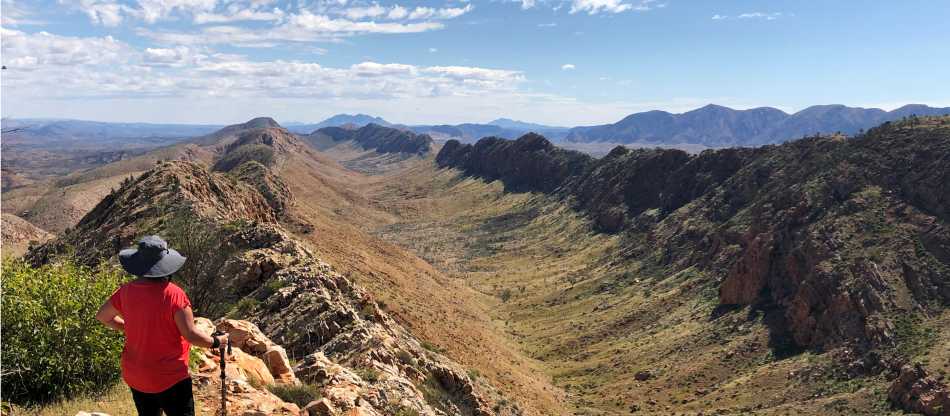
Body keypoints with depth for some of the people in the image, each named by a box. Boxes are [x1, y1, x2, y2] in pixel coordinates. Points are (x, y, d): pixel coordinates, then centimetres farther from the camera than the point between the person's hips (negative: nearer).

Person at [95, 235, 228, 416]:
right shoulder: (173, 294, -23)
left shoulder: (126, 291, -6)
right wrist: (217, 342, -5)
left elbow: (102, 317, 11)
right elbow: (191, 335, -21)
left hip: (134, 377, 6)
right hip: (170, 380, -6)